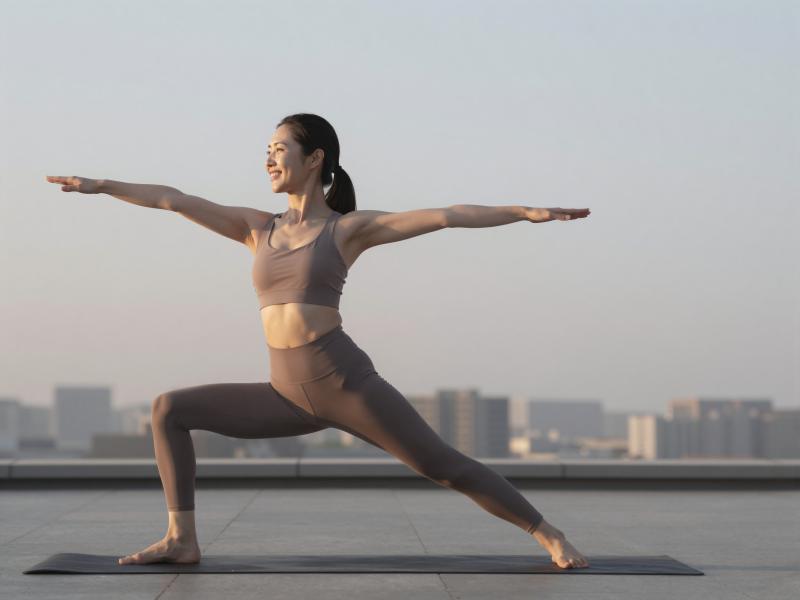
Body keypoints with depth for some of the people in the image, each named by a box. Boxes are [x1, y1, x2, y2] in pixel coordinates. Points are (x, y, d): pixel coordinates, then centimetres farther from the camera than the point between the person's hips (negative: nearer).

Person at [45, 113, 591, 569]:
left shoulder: (350, 226, 1)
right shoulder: (258, 228, 14)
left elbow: (446, 216, -5)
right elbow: (173, 200, 14)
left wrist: (525, 211, -10)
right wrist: (99, 185, 14)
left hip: (347, 382, -5)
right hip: (290, 397, 5)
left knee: (446, 466, -5)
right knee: (169, 409, 1)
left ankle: (551, 536, 9)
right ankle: (182, 539, 1)